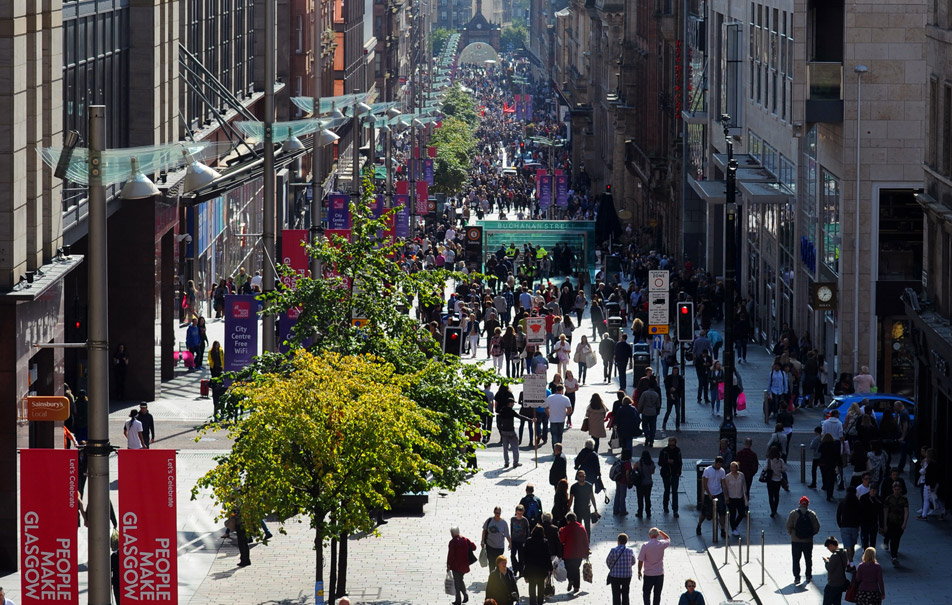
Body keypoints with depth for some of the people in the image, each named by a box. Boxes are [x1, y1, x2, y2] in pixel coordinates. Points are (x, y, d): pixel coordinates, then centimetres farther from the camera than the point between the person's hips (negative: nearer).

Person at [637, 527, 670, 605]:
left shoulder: (645, 545, -14)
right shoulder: (661, 544, -7)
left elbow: (640, 560, -10)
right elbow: (668, 539, 18)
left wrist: (639, 571, 2)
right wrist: (660, 531, 15)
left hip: (648, 574, -2)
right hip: (660, 574, 2)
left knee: (646, 593, 11)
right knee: (657, 594, 11)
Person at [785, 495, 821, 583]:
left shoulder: (793, 513, -9)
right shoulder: (812, 514, -6)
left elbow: (788, 526, -11)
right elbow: (817, 527, -5)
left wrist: (791, 533, 7)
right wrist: (811, 534, 11)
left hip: (795, 540, -1)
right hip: (808, 541, 1)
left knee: (796, 559, 6)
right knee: (808, 559, 17)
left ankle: (796, 577, 1)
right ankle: (808, 576, 23)